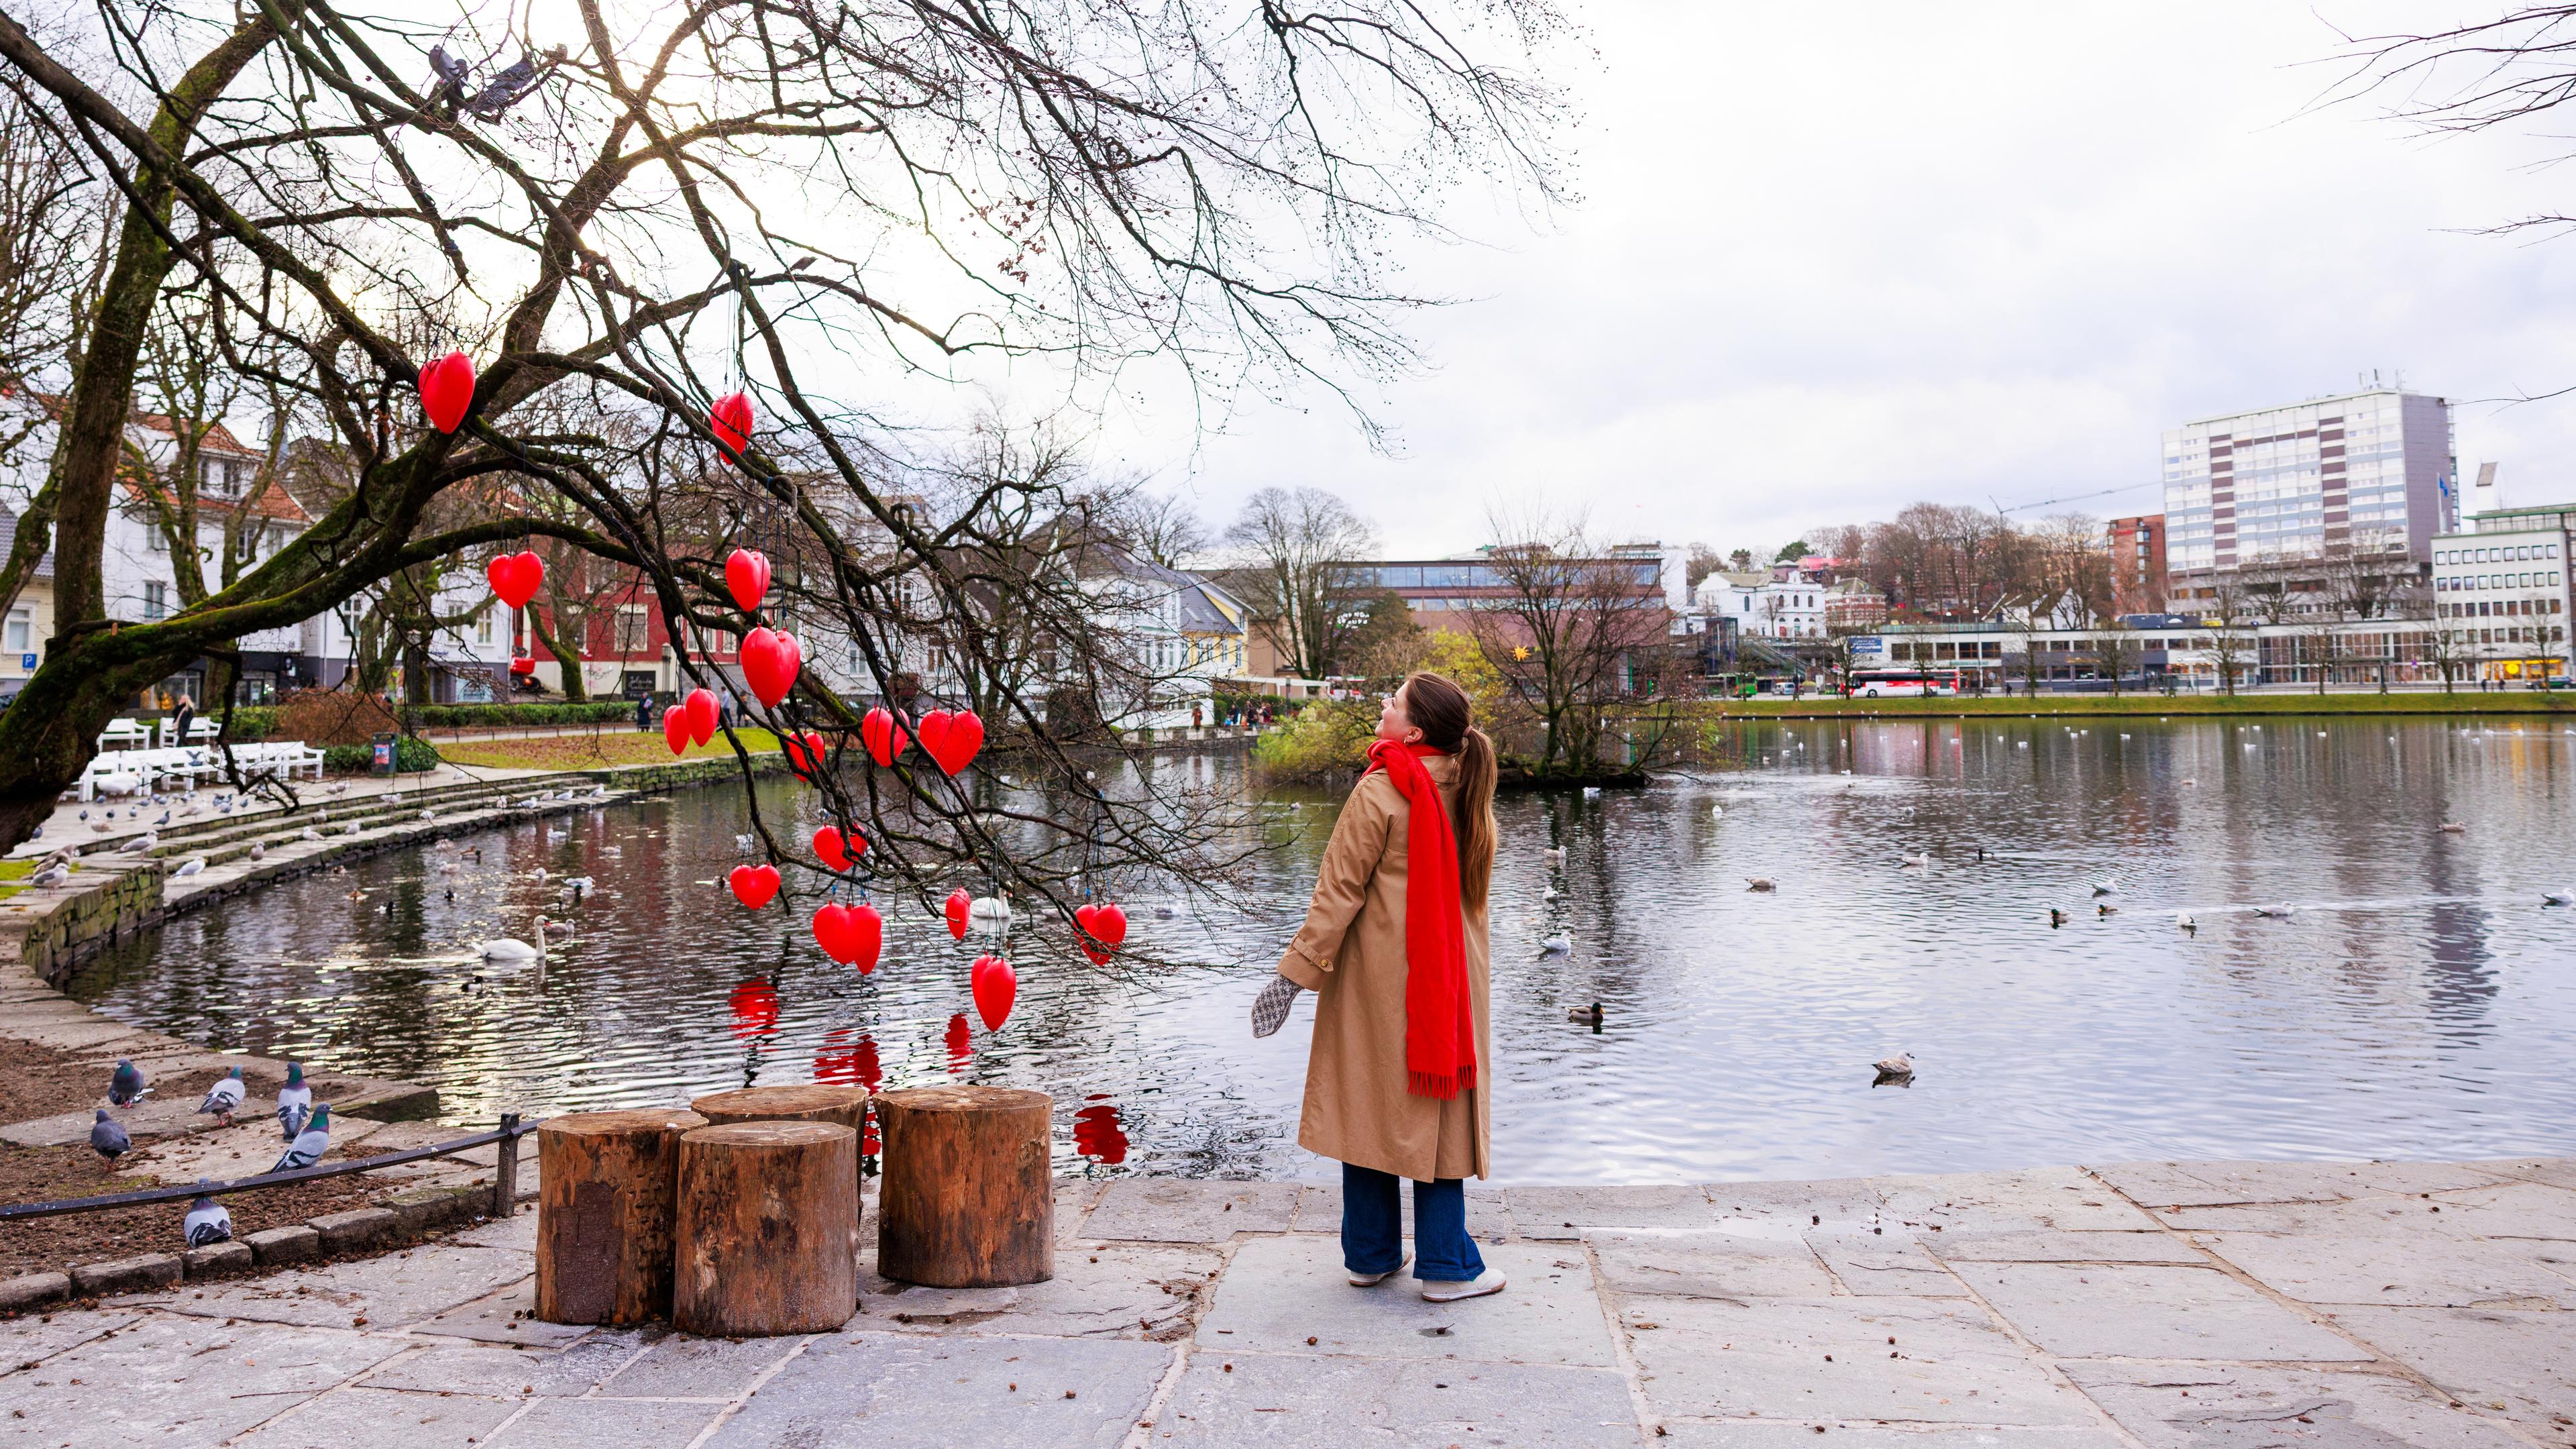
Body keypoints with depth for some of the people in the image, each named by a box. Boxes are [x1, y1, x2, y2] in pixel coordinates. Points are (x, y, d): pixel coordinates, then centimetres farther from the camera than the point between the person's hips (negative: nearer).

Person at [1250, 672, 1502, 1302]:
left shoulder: (1379, 793, -14)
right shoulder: (1466, 792, 4)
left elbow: (1339, 893, -14)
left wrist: (1294, 973, -10)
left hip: (1375, 978, -4)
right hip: (1450, 980, 4)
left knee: (1370, 1102, 8)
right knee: (1436, 1109, 8)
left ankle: (1372, 1254, 18)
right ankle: (1446, 1265, 10)